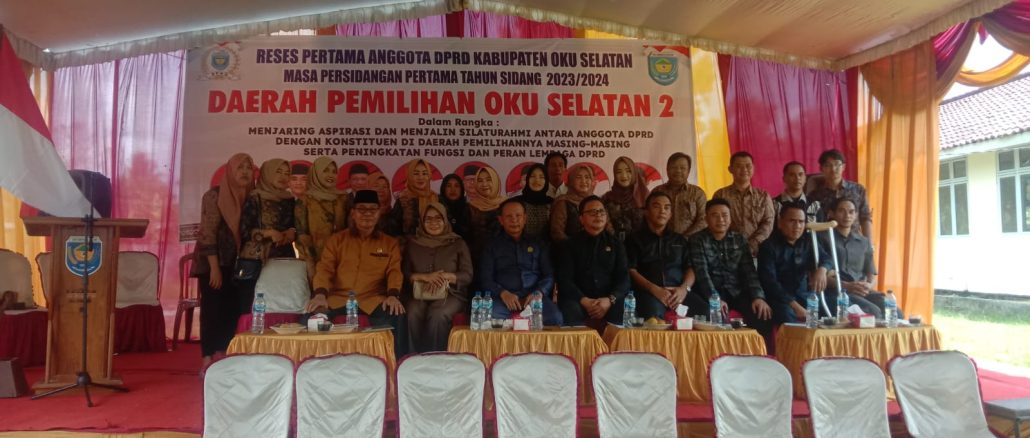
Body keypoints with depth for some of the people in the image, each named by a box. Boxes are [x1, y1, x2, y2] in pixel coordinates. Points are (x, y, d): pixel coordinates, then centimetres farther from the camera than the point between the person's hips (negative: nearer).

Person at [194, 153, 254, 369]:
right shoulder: (215, 195, -9)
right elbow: (207, 232, -14)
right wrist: (214, 267, -19)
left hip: (235, 264, 5)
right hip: (214, 262, -5)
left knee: (231, 310, 4)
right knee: (212, 309, -4)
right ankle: (208, 363, 0)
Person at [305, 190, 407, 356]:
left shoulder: (390, 243, 17)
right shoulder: (337, 240, 17)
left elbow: (394, 272, 5)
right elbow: (325, 268, 6)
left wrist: (393, 295, -18)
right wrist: (320, 294, -15)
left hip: (373, 301, 0)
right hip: (338, 299, 1)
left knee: (397, 316, -31)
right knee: (313, 316, -30)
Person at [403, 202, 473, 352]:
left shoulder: (458, 243, 11)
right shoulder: (412, 243, 16)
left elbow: (467, 275, 4)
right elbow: (404, 273, 7)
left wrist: (446, 276, -16)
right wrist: (424, 277, -13)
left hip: (450, 293, -1)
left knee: (437, 314, -35)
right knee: (413, 314, -33)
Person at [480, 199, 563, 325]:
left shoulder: (539, 244, 22)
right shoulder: (492, 245, 18)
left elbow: (549, 275, 13)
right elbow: (485, 279, 9)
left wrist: (538, 293, -9)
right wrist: (503, 293, -12)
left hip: (534, 297, 1)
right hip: (503, 298, -1)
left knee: (555, 319, -31)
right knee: (489, 318, -36)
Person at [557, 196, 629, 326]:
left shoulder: (615, 243, 16)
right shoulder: (571, 244, 11)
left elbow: (623, 277, 5)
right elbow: (565, 279, 0)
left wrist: (610, 300, -15)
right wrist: (584, 301, -17)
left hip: (609, 300, 1)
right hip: (579, 299, -1)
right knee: (572, 310, -35)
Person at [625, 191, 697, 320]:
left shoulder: (679, 239, 26)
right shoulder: (635, 239, 14)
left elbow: (690, 268, 16)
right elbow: (631, 270, 3)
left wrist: (684, 288, -7)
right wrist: (654, 289, -13)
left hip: (678, 291, 4)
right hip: (649, 291, -4)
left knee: (705, 310, -26)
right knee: (654, 315, -39)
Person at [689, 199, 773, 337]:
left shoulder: (739, 239, 11)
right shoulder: (697, 240, 0)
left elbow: (749, 271, 4)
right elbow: (702, 272, -12)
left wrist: (758, 296, -14)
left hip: (737, 291, 3)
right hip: (711, 293, -3)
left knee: (763, 315, -21)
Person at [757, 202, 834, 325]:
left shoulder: (808, 243, 14)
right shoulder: (769, 246, -5)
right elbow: (769, 282, -14)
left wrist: (822, 269, -24)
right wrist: (794, 305, -24)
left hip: (804, 296, 5)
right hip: (780, 298, -5)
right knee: (787, 315, -35)